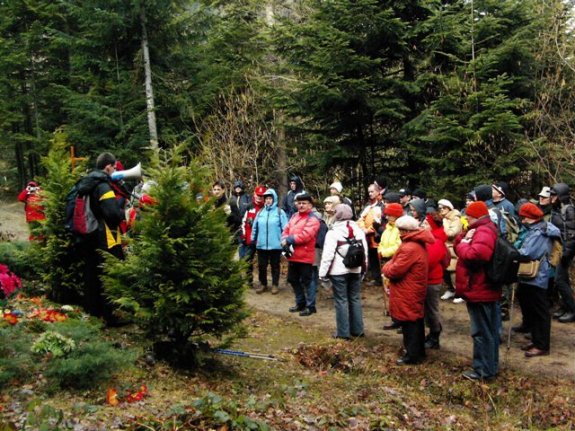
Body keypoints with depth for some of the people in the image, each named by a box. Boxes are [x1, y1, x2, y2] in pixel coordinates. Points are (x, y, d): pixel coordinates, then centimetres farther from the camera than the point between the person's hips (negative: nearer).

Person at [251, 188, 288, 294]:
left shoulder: (280, 212, -5)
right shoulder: (260, 212, 7)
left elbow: (285, 228, -7)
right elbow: (255, 227, 11)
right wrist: (253, 239, 11)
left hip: (275, 245, -3)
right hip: (261, 245, 3)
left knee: (275, 265, 9)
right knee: (261, 266, 11)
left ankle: (275, 285, 22)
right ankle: (263, 284, 27)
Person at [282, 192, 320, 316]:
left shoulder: (313, 219, -11)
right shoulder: (294, 216, 14)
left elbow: (305, 235, -22)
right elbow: (286, 231, 10)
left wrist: (289, 239, -16)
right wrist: (285, 242, -11)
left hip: (305, 256, -8)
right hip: (292, 255, 8)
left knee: (306, 282, 0)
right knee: (293, 280, 17)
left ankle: (311, 306, 12)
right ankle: (300, 303, 32)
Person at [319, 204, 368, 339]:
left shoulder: (333, 232, -12)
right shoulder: (359, 230, 7)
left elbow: (328, 254, -15)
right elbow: (365, 251, 13)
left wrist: (322, 272, -8)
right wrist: (363, 267, 22)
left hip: (339, 271, -5)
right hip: (355, 270, 5)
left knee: (341, 300, 1)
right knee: (355, 299, 14)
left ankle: (343, 332, 4)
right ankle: (357, 330, 21)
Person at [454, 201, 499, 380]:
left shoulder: (484, 232, -19)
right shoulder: (482, 230, 16)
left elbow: (474, 255, -34)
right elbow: (458, 244, 16)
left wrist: (463, 244, -17)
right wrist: (464, 238, -4)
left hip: (479, 291, -11)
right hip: (482, 290, 11)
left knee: (481, 332, -2)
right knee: (489, 330, 18)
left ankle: (484, 370, 7)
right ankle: (490, 365, 29)